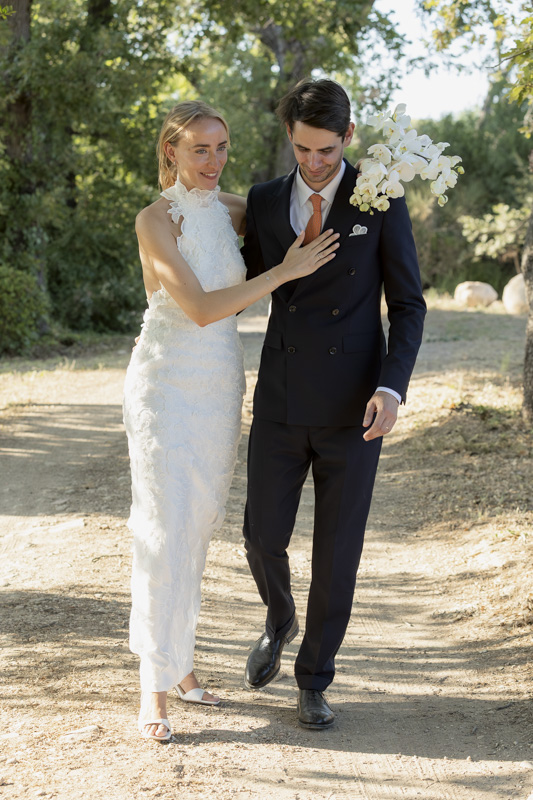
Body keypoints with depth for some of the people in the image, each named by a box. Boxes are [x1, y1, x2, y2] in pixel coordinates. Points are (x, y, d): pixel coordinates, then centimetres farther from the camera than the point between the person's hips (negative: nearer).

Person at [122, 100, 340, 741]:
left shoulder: (231, 209, 6)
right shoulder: (155, 220, -14)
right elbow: (200, 307, -21)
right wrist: (284, 273, -20)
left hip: (220, 387, 6)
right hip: (166, 384, -6)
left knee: (197, 527, 12)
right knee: (166, 531, -8)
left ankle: (174, 659, 25)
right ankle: (155, 688, -1)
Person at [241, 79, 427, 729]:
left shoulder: (381, 200, -4)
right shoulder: (264, 201, 4)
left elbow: (407, 305, -4)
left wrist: (392, 389, -17)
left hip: (352, 407, -2)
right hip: (281, 402, 2)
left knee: (338, 550, 2)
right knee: (263, 536, 3)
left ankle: (314, 680, 21)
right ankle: (280, 620, 38)